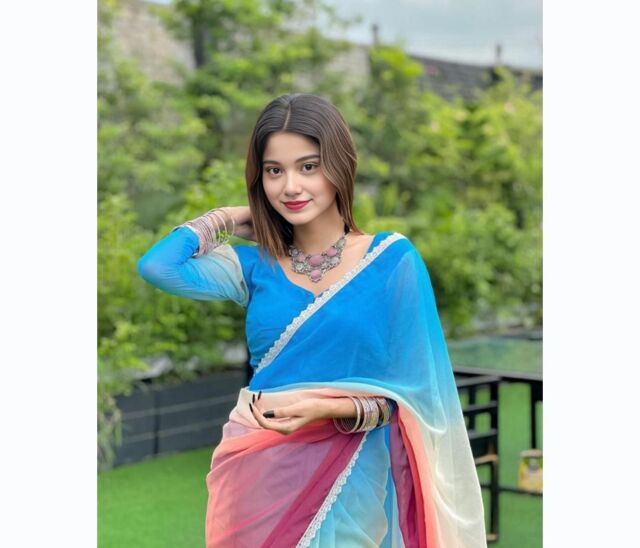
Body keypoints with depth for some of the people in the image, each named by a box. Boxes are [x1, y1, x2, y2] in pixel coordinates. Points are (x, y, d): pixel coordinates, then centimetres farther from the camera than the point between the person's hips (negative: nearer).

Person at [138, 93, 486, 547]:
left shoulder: (393, 260, -5)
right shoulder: (255, 266, 4)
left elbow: (410, 391, -6)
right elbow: (157, 266, -11)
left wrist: (332, 409, -22)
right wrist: (230, 217, 4)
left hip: (347, 479, -3)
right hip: (257, 473, 3)